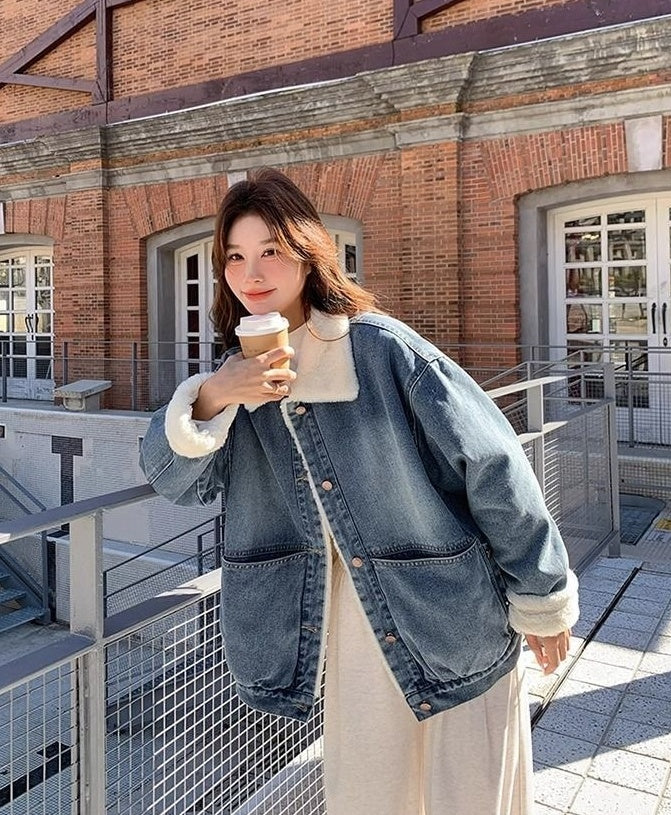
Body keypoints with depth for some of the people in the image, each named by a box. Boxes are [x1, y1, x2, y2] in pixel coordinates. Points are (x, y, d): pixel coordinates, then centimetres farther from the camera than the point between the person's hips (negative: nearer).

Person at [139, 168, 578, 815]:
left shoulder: (382, 348, -15)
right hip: (350, 636, 4)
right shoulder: (239, 373, 2)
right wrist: (209, 399, -26)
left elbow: (492, 466, -11)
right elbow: (173, 480, -6)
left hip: (453, 625, -3)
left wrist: (543, 599, -4)